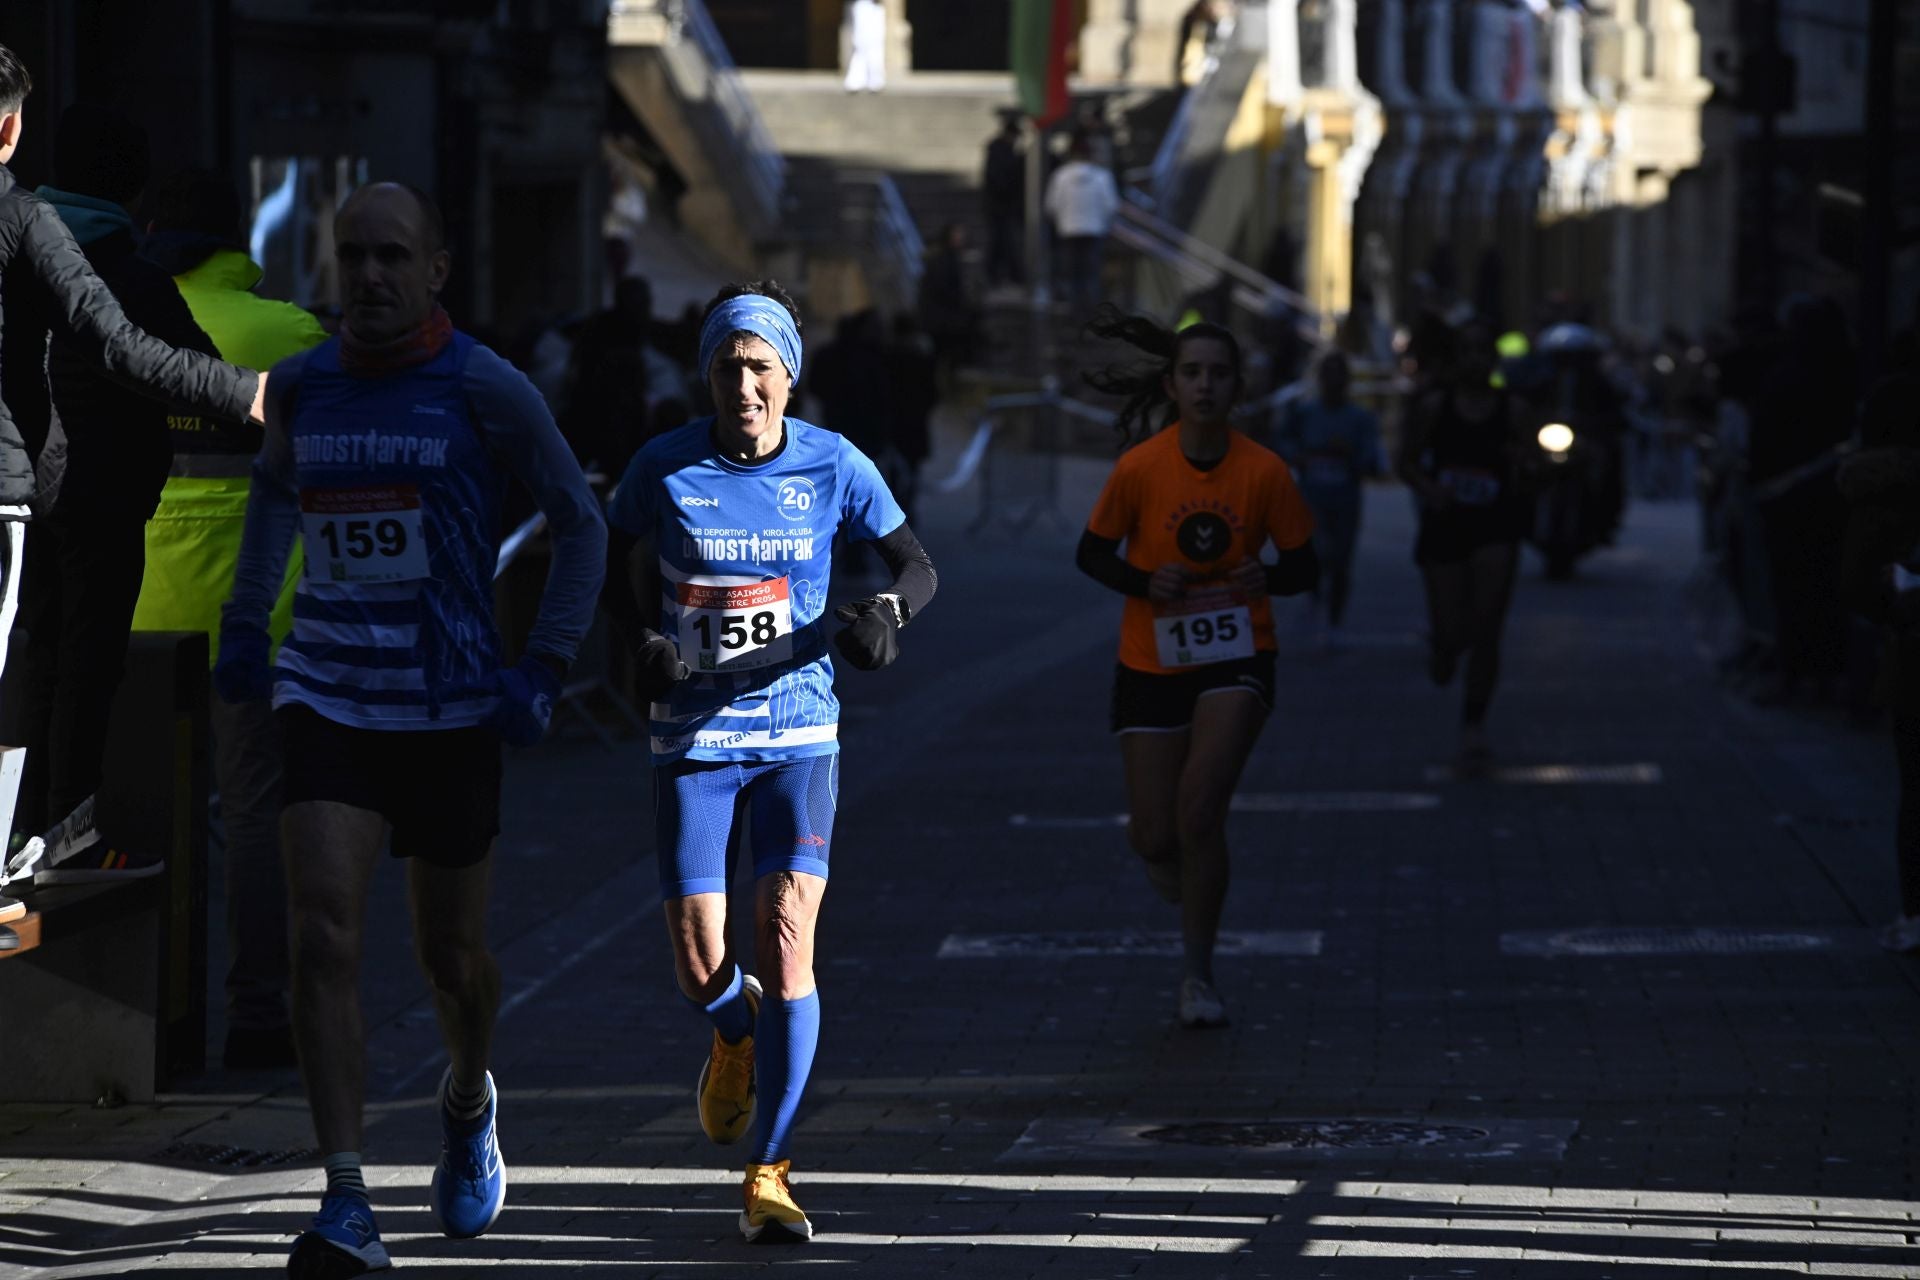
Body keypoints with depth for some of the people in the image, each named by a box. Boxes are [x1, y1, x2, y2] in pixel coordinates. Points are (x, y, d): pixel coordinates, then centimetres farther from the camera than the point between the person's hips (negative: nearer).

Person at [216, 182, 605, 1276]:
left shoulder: (486, 389, -8)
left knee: (451, 949, 11)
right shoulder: (301, 385, 3)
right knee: (323, 931, -16)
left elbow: (580, 521, 1)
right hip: (327, 695, 2)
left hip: (452, 709, -2)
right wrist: (245, 622, 19)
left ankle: (469, 1101, 46)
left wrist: (547, 668, -7)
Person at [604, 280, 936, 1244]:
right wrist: (645, 643, -11)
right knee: (701, 970, -3)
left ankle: (768, 1174, -4)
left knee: (786, 943, -13)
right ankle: (738, 1029, 37)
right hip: (692, 737, 0)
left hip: (800, 734, 0)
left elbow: (917, 565, 6)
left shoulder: (833, 467, -2)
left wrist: (884, 612, -16)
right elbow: (614, 576, 9)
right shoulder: (665, 468, -4)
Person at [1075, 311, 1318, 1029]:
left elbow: (1304, 568, 0)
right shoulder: (1140, 468, -11)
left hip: (1237, 658, -1)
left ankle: (1199, 974, -4)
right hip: (1151, 665, 1)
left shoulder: (1263, 472, -9)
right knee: (1153, 837, 0)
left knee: (1200, 801, -20)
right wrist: (1144, 583, -18)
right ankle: (1193, 884, 40)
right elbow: (1091, 553, 0)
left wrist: (1268, 578, -21)